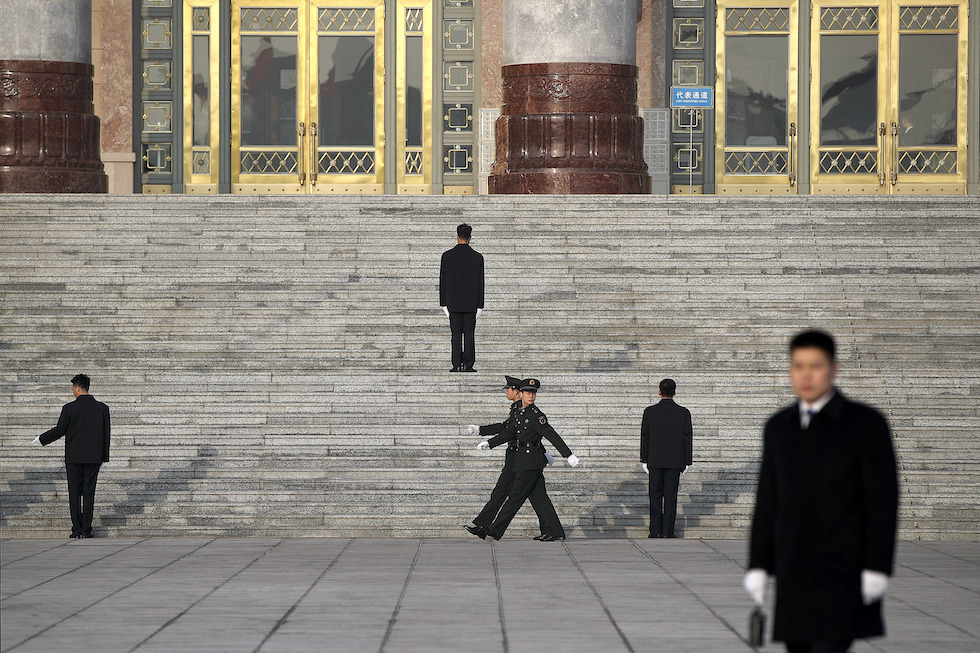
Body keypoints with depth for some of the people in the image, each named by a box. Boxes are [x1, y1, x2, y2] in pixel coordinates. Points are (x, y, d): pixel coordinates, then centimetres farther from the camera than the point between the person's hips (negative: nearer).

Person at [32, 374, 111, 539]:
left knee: (74, 493, 3)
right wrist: (104, 456, 12)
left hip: (74, 457, -2)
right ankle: (86, 529, 0)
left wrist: (41, 439, 15)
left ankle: (77, 529, -1)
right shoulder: (102, 408, 1)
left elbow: (59, 431, -1)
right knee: (89, 492, 4)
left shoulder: (69, 408, -8)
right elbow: (105, 434, 4)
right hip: (94, 457, 2)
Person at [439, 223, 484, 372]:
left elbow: (443, 281, -1)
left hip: (453, 302, 0)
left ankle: (457, 364, -3)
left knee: (456, 334, 1)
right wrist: (479, 305, 3)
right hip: (471, 303, 0)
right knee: (469, 333, 1)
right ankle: (468, 364, -2)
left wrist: (443, 303, 5)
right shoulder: (477, 257, -2)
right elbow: (480, 282, -1)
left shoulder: (447, 256, -3)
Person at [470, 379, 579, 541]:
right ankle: (556, 532, 13)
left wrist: (569, 455, -23)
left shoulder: (536, 415, -13)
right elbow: (509, 433, 22)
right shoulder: (520, 413, 14)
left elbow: (553, 436, -19)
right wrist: (489, 443, 15)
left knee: (516, 496, -4)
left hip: (530, 460, -9)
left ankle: (495, 531, -2)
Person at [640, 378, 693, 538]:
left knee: (655, 495, 5)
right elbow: (688, 438, 0)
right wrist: (687, 462, 6)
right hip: (675, 461, 0)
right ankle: (667, 531, 0)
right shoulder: (683, 413, -2)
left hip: (655, 460, 0)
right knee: (670, 495, 2)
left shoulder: (650, 412, -3)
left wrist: (644, 460, 7)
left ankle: (655, 530, 2)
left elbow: (644, 436, 1)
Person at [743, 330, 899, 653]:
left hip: (844, 573, -6)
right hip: (794, 574, 6)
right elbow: (768, 501, 12)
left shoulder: (866, 423, -7)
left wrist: (877, 569, -15)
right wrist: (757, 566, 6)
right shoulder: (779, 427, 9)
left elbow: (883, 501, -9)